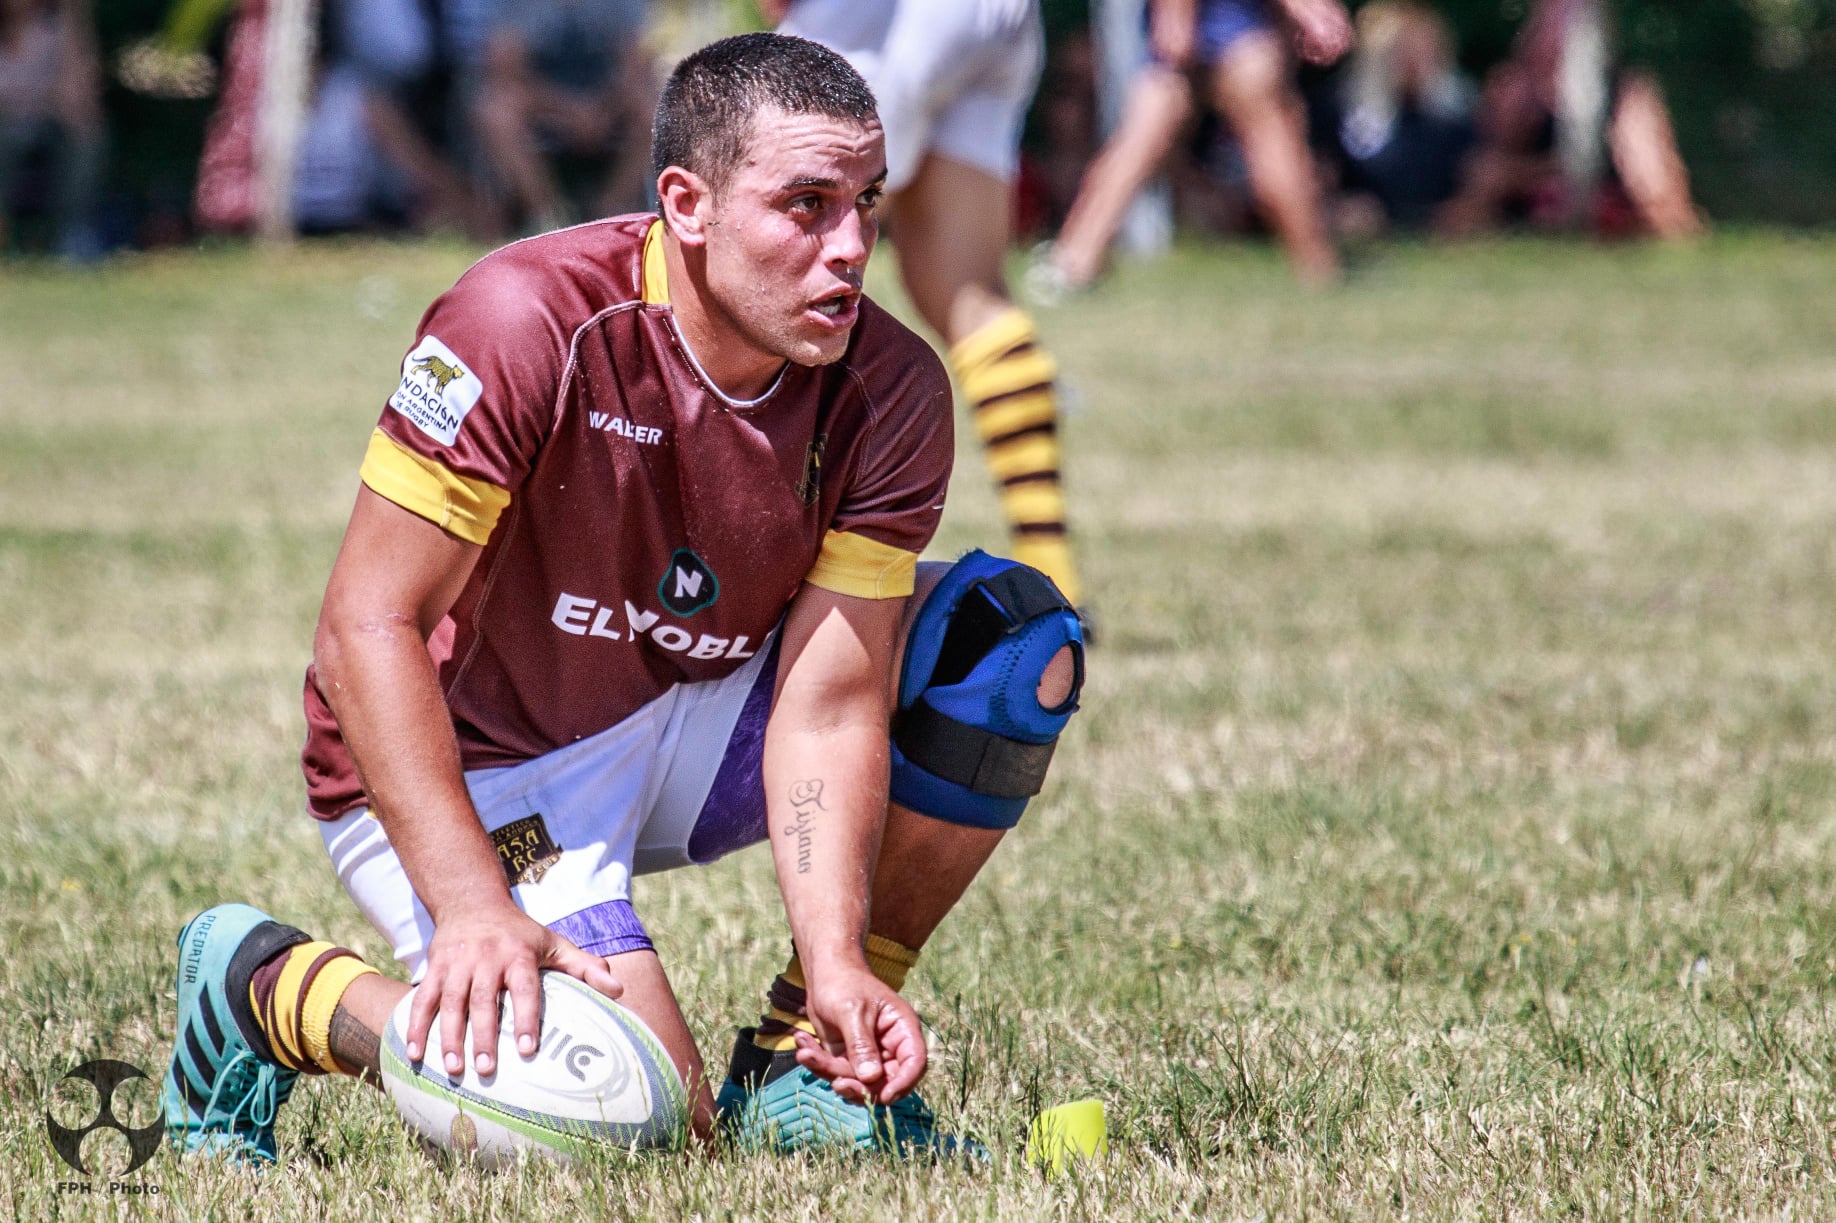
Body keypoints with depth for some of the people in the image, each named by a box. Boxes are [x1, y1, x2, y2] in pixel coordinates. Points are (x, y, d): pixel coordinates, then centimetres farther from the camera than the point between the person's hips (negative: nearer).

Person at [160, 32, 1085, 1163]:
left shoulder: (890, 391, -13)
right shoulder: (528, 323, -28)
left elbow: (825, 700, -15)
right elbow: (368, 627, -27)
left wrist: (838, 960, -31)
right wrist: (474, 906, -37)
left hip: (691, 723, 6)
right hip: (464, 768, -6)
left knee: (1017, 639, -12)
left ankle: (806, 1054, 0)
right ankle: (268, 987, 1)